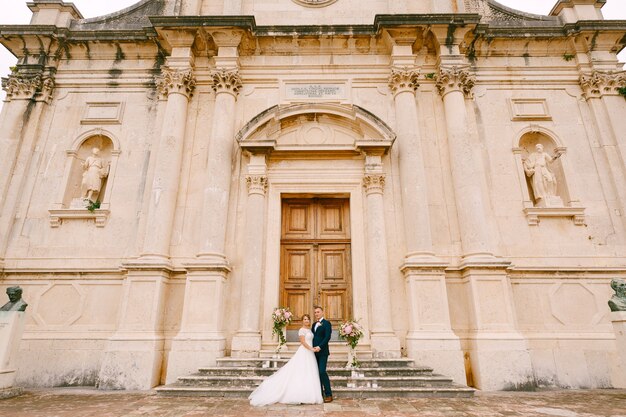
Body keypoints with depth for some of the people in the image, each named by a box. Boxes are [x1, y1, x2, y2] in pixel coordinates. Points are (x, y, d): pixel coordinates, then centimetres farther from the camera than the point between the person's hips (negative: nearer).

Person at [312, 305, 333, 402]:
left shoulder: (326, 323, -4)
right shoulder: (314, 324, 18)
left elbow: (327, 337, -13)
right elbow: (312, 337, 17)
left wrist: (319, 347, -19)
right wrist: (312, 347, 3)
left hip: (322, 352, -7)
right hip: (314, 352, 7)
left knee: (322, 372, -12)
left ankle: (328, 394, -3)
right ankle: (320, 394, 15)